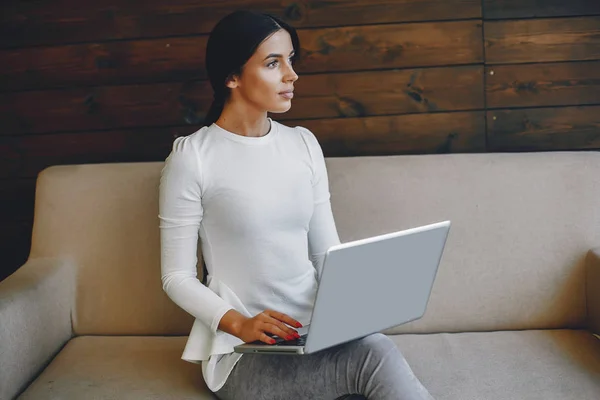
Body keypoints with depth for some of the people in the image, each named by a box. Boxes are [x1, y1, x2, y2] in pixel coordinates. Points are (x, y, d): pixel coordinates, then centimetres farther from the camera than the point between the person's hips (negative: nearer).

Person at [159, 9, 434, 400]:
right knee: (375, 355, -28)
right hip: (243, 351, -5)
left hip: (316, 335, 5)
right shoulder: (192, 156, -7)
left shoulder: (304, 143, 8)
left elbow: (327, 251, 10)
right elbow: (178, 277, -5)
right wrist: (239, 324, -20)